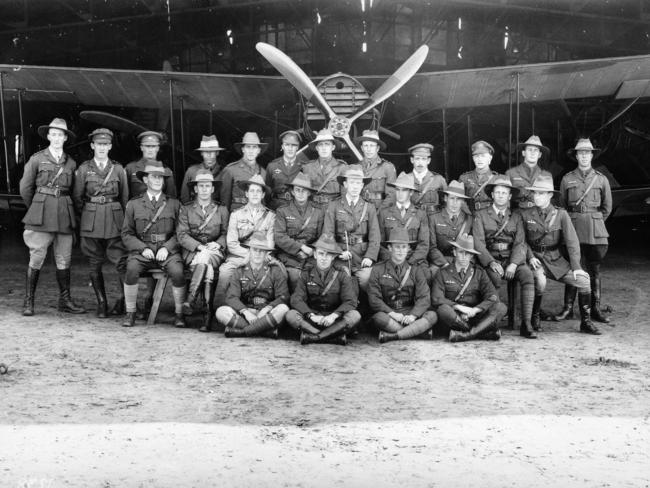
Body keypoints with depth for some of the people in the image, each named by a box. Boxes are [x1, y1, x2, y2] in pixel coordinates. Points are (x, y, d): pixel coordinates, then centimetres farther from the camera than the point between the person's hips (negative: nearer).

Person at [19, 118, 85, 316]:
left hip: (65, 215, 3)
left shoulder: (71, 163, 11)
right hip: (41, 216, -3)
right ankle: (28, 301, 5)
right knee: (36, 258, -3)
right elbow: (25, 188, 8)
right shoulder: (36, 159, 3)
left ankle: (65, 301, 13)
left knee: (64, 260, 5)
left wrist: (63, 207, 13)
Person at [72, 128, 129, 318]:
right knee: (94, 265, 4)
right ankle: (101, 303, 14)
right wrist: (86, 216, 9)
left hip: (115, 220, 0)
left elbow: (125, 197, 12)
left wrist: (124, 219, 9)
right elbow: (77, 197, 10)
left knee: (121, 262, -8)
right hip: (91, 222, 0)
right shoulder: (83, 169, 5)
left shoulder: (118, 169, 7)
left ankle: (123, 300, 7)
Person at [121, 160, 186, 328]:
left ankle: (179, 314, -12)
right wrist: (143, 248, -8)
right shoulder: (133, 204, 11)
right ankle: (130, 313, -14)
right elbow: (126, 234, 9)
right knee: (132, 270, -30)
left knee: (178, 272, -30)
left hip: (168, 250, 0)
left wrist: (166, 248, -10)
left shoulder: (174, 204, 11)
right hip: (142, 250, 0)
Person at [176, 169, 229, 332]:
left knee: (204, 259, -36)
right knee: (207, 269, -34)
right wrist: (199, 246, -15)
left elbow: (226, 233, 8)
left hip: (214, 252, 1)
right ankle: (208, 312, -40)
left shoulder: (222, 210, 17)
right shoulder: (185, 209, 13)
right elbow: (181, 235, 1)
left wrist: (217, 244, -14)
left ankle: (190, 300, -39)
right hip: (191, 253, 0)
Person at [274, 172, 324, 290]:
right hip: (289, 256, -1)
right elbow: (279, 237, -1)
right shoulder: (282, 212, 9)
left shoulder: (318, 213, 15)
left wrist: (310, 251, -3)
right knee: (294, 275, -28)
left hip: (311, 256, 1)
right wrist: (301, 247, -9)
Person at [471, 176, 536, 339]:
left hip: (513, 259, 2)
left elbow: (520, 243, 4)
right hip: (490, 260, -2)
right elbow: (478, 243, -1)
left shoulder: (516, 216, 16)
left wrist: (513, 264, -15)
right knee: (494, 277, -36)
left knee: (527, 275, -30)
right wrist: (491, 262, -17)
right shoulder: (480, 215, 10)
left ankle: (526, 323, -31)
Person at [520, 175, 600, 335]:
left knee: (584, 280, -15)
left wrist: (576, 266, -10)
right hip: (537, 260, -2)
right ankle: (534, 318, -9)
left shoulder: (561, 214, 0)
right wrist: (530, 257, -13)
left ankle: (586, 323, 3)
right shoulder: (526, 214, 0)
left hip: (557, 260, 2)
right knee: (539, 280, -33)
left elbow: (572, 241, -2)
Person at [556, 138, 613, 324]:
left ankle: (595, 309, 10)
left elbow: (607, 207, 14)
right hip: (573, 228, 0)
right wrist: (572, 221, 12)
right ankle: (568, 308, 5)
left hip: (595, 231, 0)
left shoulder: (601, 179, 7)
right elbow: (562, 206, 15)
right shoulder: (567, 179, 7)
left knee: (594, 270, 4)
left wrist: (595, 222, 14)